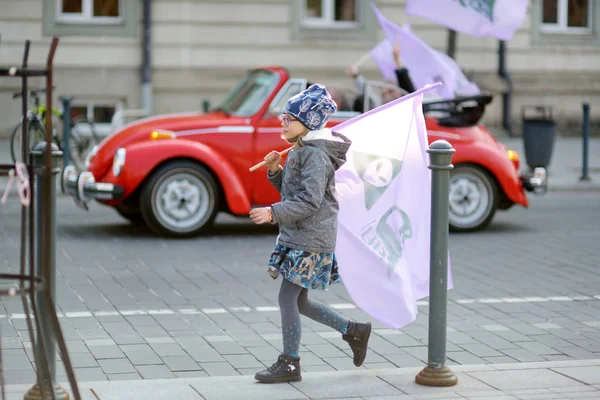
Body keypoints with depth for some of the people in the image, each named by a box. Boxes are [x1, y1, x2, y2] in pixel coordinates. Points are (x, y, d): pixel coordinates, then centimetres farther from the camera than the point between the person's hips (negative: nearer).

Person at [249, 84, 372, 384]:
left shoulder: (315, 154, -16)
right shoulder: (299, 151, 15)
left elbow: (309, 201, -23)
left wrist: (273, 213, -30)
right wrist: (275, 170, 4)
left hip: (310, 239, -10)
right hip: (296, 236, 10)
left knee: (287, 298, -8)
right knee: (298, 302, 13)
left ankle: (289, 364, -1)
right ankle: (354, 331, 24)